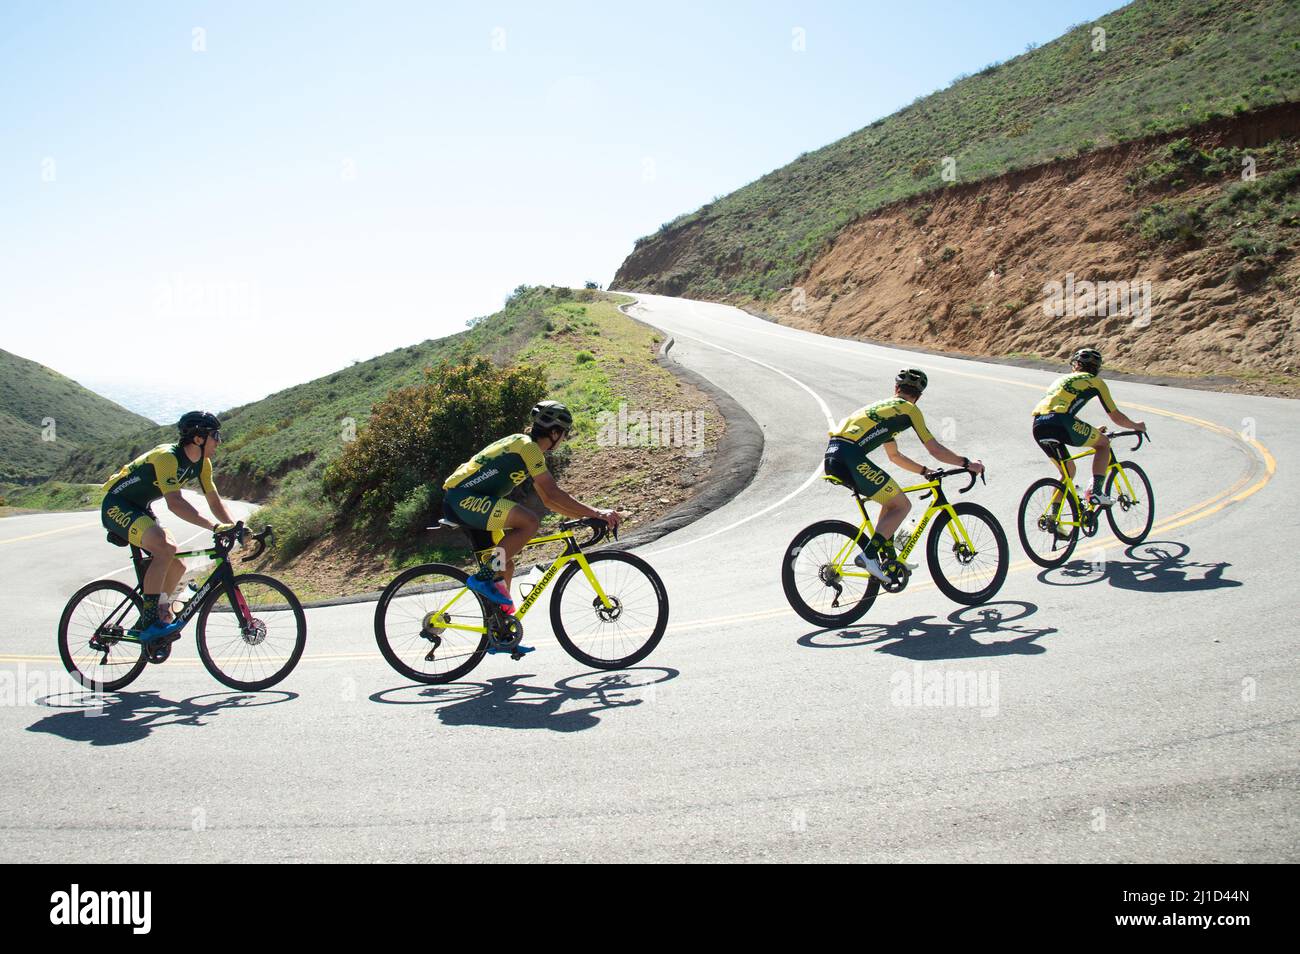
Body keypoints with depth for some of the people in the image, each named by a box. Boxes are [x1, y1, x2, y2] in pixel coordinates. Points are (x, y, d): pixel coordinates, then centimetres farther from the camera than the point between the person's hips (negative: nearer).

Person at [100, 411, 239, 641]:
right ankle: (148, 622, -24)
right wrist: (214, 527, -44)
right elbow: (175, 503, -39)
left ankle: (148, 620, 15)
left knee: (177, 565, 0)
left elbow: (214, 501, 1)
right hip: (117, 506, -9)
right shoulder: (167, 457, -29)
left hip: (140, 510, 9)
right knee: (165, 548, -30)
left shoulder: (202, 462, -2)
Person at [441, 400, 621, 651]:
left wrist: (588, 514, 15)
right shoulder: (528, 446, -11)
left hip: (462, 501, 11)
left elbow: (548, 500, 21)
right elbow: (553, 493, -18)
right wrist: (595, 513, -16)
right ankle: (484, 578, -17)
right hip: (463, 497, -11)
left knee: (505, 565, 12)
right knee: (529, 522, -27)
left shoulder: (525, 446, 20)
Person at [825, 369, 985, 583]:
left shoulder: (883, 407, 33)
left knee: (892, 499, 23)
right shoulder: (909, 409, 9)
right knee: (902, 505, 1)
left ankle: (888, 559, 24)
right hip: (851, 456, -8)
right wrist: (967, 463, 19)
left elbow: (894, 455, 42)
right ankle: (868, 556, -9)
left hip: (832, 456, 8)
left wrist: (924, 471, 45)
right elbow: (935, 449, 7)